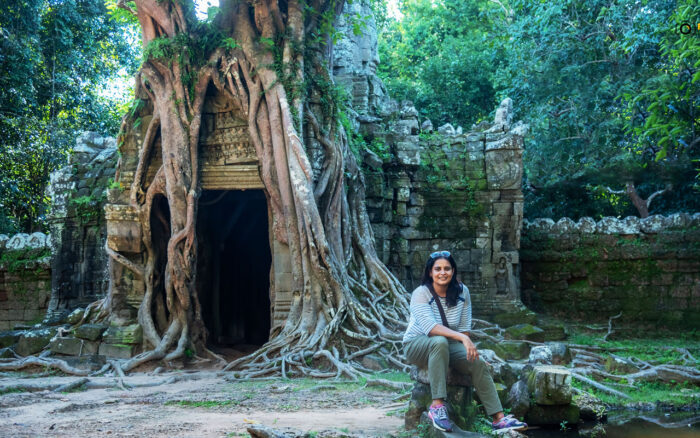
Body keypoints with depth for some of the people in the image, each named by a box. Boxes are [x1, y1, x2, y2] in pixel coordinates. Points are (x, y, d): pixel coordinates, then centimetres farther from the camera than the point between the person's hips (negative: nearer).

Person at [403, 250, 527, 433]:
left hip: (448, 344, 5)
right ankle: (437, 406, -38)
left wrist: (467, 348, -12)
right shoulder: (420, 294, -18)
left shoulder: (462, 291, -2)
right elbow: (430, 327, -32)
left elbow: (464, 327, 3)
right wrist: (462, 338, -40)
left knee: (477, 363, -19)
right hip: (417, 344, -5)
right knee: (440, 342, -38)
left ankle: (499, 418, -16)